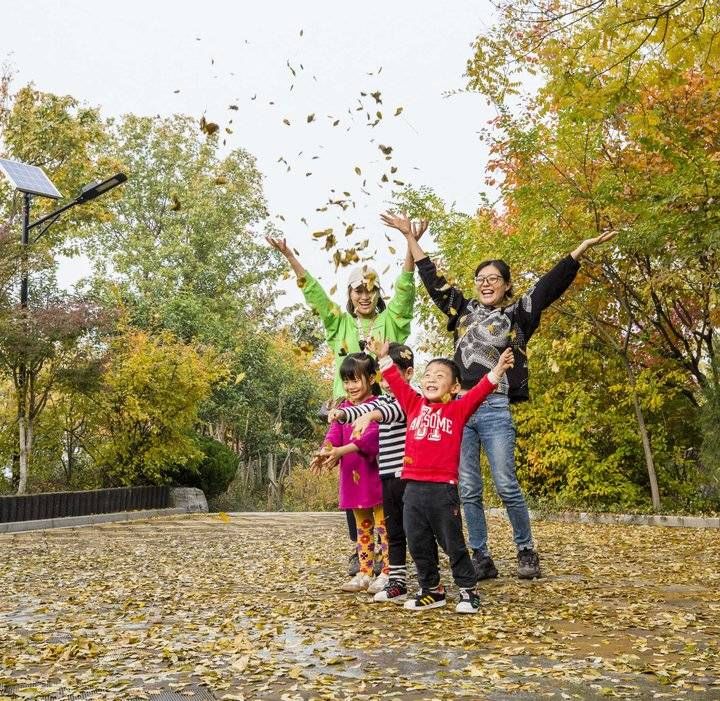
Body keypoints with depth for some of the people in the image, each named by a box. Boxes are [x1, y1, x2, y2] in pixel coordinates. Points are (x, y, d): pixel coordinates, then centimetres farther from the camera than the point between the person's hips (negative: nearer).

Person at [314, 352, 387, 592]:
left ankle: (387, 573, 5)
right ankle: (364, 573, 24)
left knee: (383, 525, 0)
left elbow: (371, 436, -24)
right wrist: (325, 451, -25)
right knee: (363, 527, 16)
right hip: (352, 476, 7)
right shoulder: (343, 408, 10)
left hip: (375, 475, -7)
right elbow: (334, 435, -2)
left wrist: (340, 451, -33)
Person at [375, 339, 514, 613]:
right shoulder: (414, 405, 12)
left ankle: (468, 591, 17)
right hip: (413, 487, 4)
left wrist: (497, 370, -18)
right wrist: (384, 357, 10)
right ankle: (431, 591, 25)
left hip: (443, 488, -4)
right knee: (418, 545, 10)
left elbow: (479, 392, -7)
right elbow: (396, 382, 13)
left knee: (453, 543, 4)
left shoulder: (458, 409, 3)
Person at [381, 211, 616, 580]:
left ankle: (527, 552, 13)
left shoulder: (516, 315, 8)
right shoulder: (464, 310, 17)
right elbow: (432, 278, 21)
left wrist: (583, 247, -6)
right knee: (467, 489, 3)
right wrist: (409, 236, 24)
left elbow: (549, 285, 1)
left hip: (494, 408, -3)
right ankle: (481, 557, 11)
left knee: (506, 485, -4)